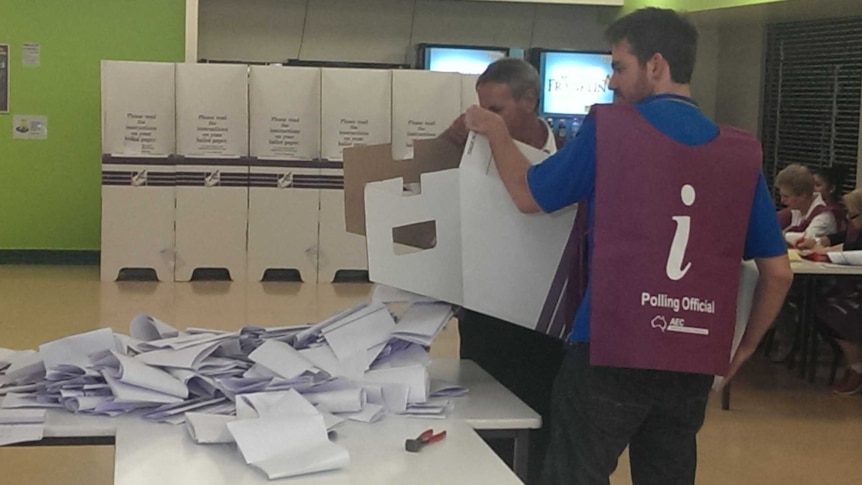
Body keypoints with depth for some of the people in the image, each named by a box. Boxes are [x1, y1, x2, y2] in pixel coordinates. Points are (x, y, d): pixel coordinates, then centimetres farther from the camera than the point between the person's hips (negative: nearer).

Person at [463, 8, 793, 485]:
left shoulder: (609, 127, -5)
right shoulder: (743, 153, 5)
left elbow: (528, 195, 8)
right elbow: (778, 272, 7)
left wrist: (495, 131, 24)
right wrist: (743, 348, 19)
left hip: (608, 351, -4)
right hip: (694, 364, 4)